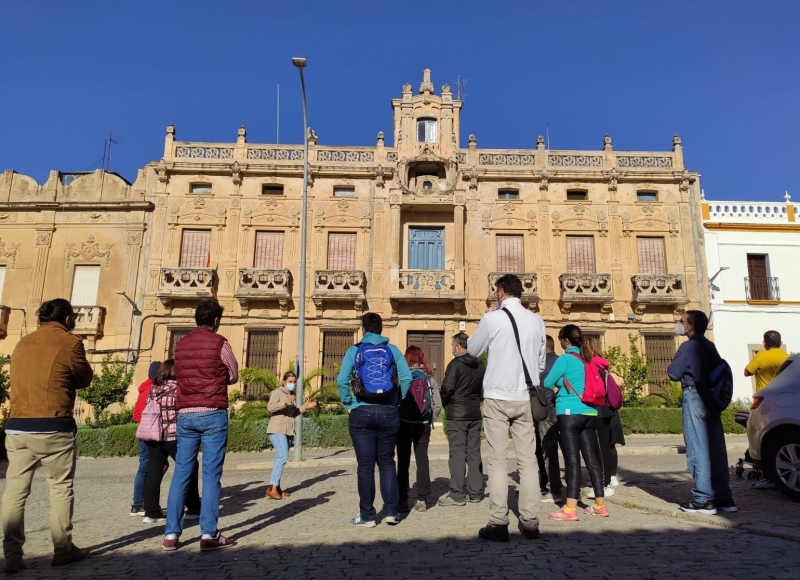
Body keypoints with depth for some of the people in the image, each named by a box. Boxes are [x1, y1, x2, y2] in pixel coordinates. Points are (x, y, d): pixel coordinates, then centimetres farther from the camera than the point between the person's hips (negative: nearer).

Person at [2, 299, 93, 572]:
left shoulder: (22, 343, 11)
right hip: (54, 428, -5)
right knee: (60, 489, 8)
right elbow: (84, 380, 3)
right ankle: (63, 549, 15)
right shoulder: (70, 343, -7)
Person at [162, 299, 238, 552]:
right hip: (213, 414, -5)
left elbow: (179, 375, 18)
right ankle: (208, 534, 0)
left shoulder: (181, 344, 10)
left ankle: (171, 534, 10)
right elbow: (233, 376, 4)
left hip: (185, 414, 5)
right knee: (211, 474, -1)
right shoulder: (219, 343, -5)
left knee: (181, 473, 9)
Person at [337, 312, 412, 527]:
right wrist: (397, 401, 6)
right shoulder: (393, 350, 3)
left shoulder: (354, 351, 0)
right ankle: (391, 511, 13)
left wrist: (348, 403, 4)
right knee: (387, 463, 14)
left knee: (365, 465, 6)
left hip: (361, 413, -1)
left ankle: (367, 516, 12)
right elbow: (406, 378, -6)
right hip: (389, 413, 1)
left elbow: (342, 381, -9)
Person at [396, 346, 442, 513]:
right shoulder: (429, 378, 2)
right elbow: (438, 404, -1)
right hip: (423, 425, 2)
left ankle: (402, 501, 10)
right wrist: (429, 421, 9)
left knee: (403, 462, 7)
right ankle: (422, 500, 13)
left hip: (404, 424, -2)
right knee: (422, 461, 10)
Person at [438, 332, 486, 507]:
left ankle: (456, 494, -2)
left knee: (457, 453, -3)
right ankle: (475, 492, 15)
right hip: (475, 414, 6)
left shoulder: (455, 364, -12)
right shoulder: (480, 366, 8)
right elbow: (484, 389, 12)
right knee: (474, 453, 10)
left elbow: (447, 388, -16)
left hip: (456, 414, -6)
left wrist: (444, 403, 1)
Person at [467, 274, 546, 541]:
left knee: (497, 461, 2)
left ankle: (498, 523, 3)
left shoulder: (493, 318, -9)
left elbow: (472, 349, 6)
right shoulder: (536, 321, 4)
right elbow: (541, 361, 11)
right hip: (525, 397, 4)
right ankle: (530, 522, 13)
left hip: (497, 397, -4)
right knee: (528, 460, 9)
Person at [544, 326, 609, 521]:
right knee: (592, 458, 11)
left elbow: (547, 384, -6)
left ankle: (570, 509, -2)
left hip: (570, 413, -6)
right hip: (590, 413, 6)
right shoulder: (589, 360, 11)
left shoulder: (565, 359, -9)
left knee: (572, 460, -5)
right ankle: (600, 505, 18)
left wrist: (556, 387, 17)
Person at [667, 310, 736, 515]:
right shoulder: (710, 346, 14)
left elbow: (672, 374, -9)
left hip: (694, 398, -8)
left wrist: (684, 374, 10)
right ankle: (724, 498, 15)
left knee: (697, 450, -5)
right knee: (716, 450, 10)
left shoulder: (688, 346, -10)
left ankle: (703, 500, -4)